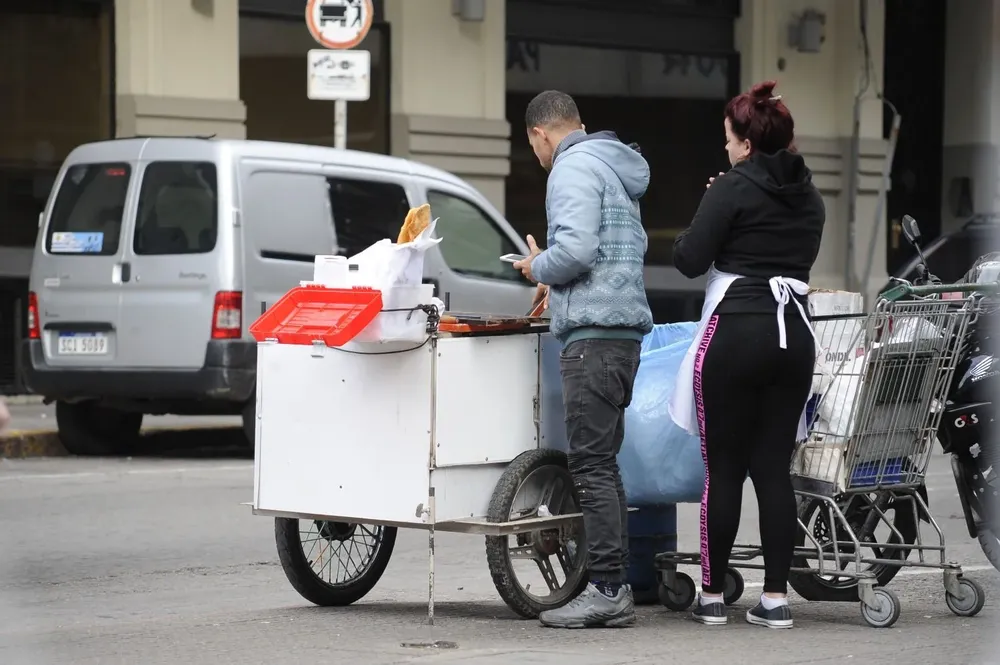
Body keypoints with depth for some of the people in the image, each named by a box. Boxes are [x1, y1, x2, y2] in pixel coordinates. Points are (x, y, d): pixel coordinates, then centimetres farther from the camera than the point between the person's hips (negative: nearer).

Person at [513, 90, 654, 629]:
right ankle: (613, 588, 11)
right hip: (625, 328, 10)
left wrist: (538, 268, -2)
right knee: (602, 463, 11)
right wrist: (557, 282, 25)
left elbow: (575, 248, -21)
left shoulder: (573, 167, -8)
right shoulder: (615, 168, 23)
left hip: (593, 335, -10)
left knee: (592, 465, -10)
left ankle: (606, 588, -13)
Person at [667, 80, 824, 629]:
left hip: (736, 332, -5)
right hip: (794, 332, 5)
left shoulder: (733, 189, -9)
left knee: (724, 469, 1)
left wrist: (707, 216, 7)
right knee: (774, 468, 6)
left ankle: (712, 595, 5)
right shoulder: (809, 197, 12)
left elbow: (689, 260, -9)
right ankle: (775, 598, 3)